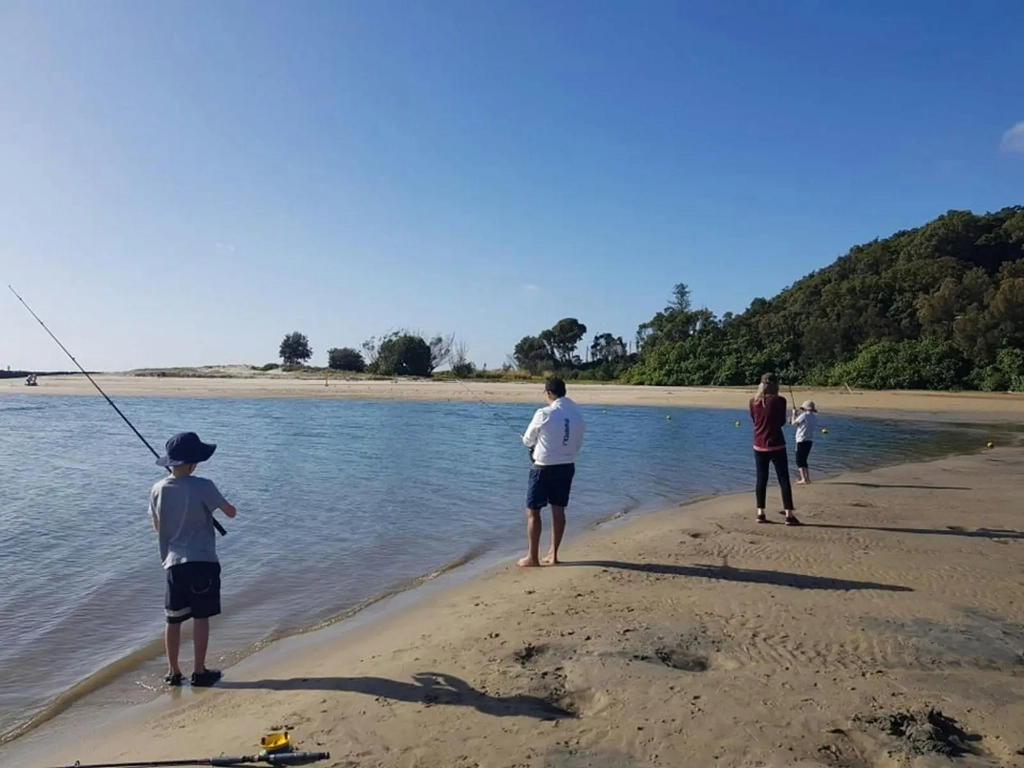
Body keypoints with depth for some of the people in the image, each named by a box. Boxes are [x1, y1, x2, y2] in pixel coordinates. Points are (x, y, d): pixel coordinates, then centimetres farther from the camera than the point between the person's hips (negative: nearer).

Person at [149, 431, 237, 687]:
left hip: (173, 562, 4)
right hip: (202, 561, -4)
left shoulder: (158, 490, 1)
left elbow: (157, 526, 12)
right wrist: (211, 508, 16)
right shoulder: (203, 487, -14)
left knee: (173, 619, 13)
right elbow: (231, 512, -5)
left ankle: (173, 672, 21)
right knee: (200, 618, 4)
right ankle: (199, 672, 11)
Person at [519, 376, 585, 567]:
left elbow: (527, 440, -2)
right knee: (558, 510, 13)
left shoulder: (544, 413, -15)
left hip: (543, 467, -6)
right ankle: (553, 555, 21)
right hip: (567, 467, 6)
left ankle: (532, 557, 8)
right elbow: (577, 445, 9)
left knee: (533, 511, 5)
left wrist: (534, 444, 19)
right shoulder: (577, 415, 1)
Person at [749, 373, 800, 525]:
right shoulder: (779, 400, -10)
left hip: (759, 445, 4)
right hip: (776, 445, -4)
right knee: (784, 480, 2)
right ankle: (789, 515, 2)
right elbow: (782, 422, 0)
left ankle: (760, 513, 8)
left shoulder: (753, 401, 2)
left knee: (761, 479, 9)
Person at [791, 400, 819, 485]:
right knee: (803, 460, 17)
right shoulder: (815, 417, 12)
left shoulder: (804, 415, -13)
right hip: (810, 440, 8)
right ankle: (807, 478, 18)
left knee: (799, 460, -3)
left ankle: (803, 479, -9)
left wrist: (794, 414, 7)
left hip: (802, 440, -8)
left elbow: (794, 423, -6)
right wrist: (798, 415, 17)